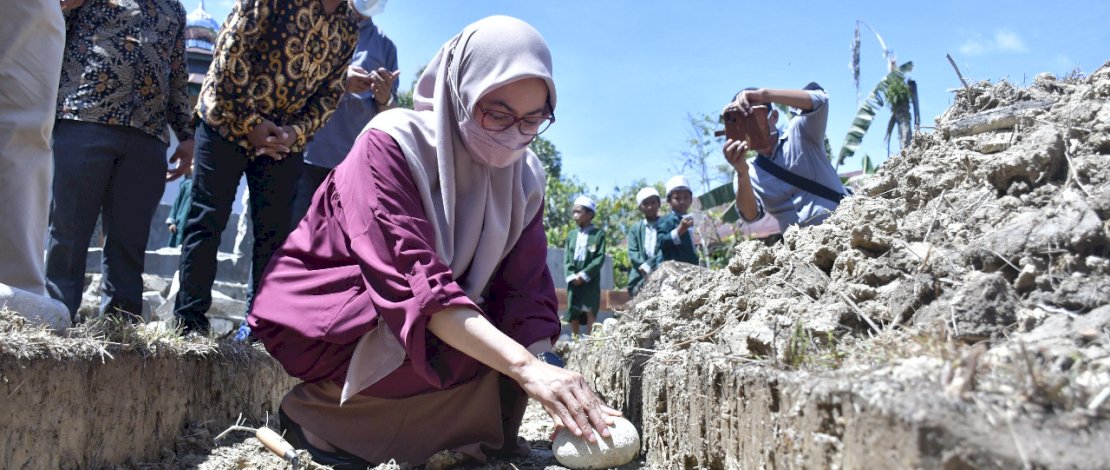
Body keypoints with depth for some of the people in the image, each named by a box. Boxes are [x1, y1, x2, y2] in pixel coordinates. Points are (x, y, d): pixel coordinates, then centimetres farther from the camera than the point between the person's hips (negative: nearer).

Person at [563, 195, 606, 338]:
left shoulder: (598, 234, 0)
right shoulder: (572, 235, 13)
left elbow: (600, 258, -8)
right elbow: (567, 258, 8)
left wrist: (584, 275, -15)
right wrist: (571, 275, -9)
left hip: (590, 279, -4)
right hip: (573, 280, 4)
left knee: (590, 310, -8)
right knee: (572, 311, 4)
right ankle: (574, 339, 13)